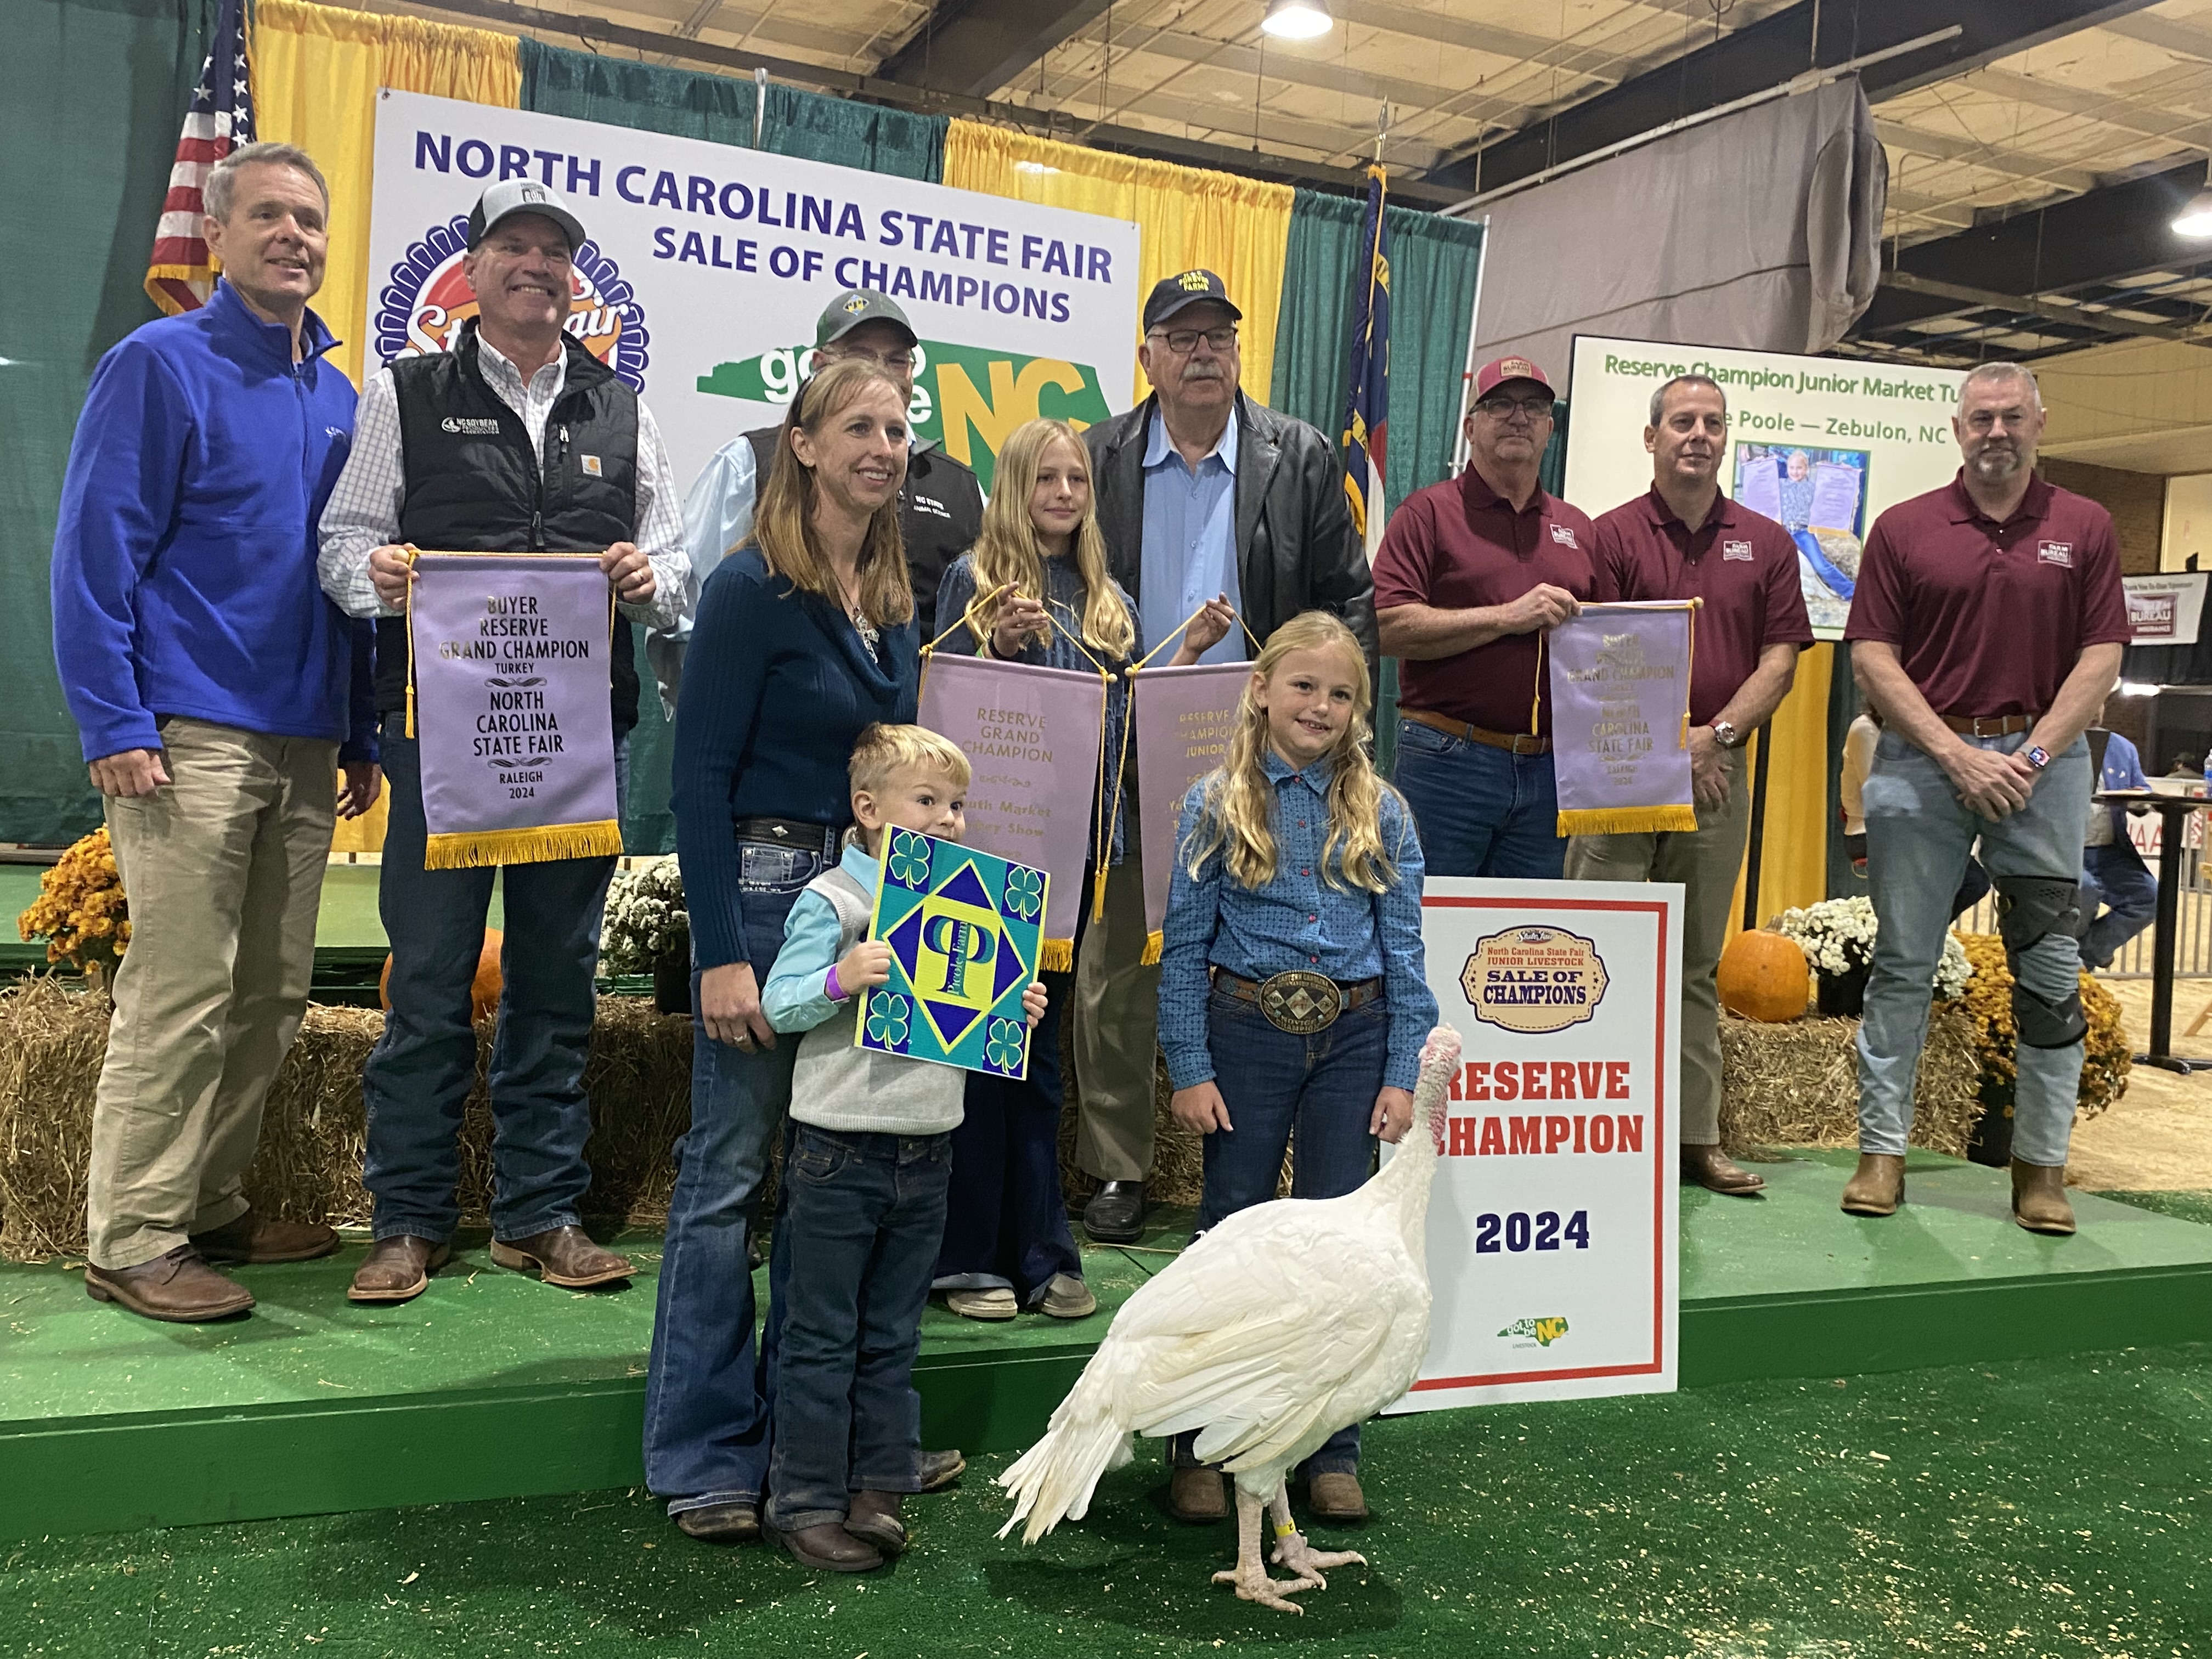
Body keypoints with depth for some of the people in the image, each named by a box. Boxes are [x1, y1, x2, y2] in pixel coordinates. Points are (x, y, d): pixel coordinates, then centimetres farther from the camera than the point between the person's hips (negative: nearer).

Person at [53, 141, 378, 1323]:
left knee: (272, 999, 10)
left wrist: (360, 738, 14)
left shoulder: (337, 398, 17)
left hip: (303, 748, 7)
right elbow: (94, 553, -8)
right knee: (182, 996, -6)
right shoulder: (159, 365, -3)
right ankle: (131, 1243, 5)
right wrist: (115, 727, -15)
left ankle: (208, 1204, 24)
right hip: (190, 737, -7)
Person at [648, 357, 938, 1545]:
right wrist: (721, 953, -18)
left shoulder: (893, 599, 12)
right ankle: (706, 1458, 13)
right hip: (768, 892, -7)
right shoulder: (753, 588, -9)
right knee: (730, 1169, 0)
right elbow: (700, 774, -13)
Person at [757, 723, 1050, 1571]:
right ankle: (804, 1502, 15)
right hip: (841, 1149, -6)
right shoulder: (830, 900, -9)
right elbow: (778, 1004, -13)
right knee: (821, 1336, 4)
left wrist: (1016, 1013, -2)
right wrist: (841, 979, -29)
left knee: (892, 1337, 14)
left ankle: (877, 1490, 24)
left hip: (928, 1148, 6)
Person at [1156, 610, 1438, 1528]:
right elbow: (1184, 945, -2)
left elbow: (1404, 950, 4)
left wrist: (1402, 1073, -1)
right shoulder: (1215, 804, -1)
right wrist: (1190, 1070, -6)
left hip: (1351, 1039, 2)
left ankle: (1333, 1451, 20)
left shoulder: (1380, 811, 3)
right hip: (1247, 1032, -1)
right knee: (1231, 1234, 8)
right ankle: (1199, 1444, 20)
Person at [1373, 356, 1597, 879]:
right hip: (1448, 762, -5)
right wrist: (1508, 617, -14)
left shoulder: (1577, 528, 17)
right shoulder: (1429, 512, 1)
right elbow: (1388, 627, -11)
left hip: (1548, 771, 5)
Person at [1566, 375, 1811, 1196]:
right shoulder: (1611, 536, 1)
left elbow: (1779, 660, 5)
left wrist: (1716, 734, -9)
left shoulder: (1765, 543, 11)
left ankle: (1696, 1134, 16)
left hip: (1719, 774, 3)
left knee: (1696, 962, 10)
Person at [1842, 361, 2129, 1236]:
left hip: (2043, 762, 1)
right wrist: (1957, 755, -10)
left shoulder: (2085, 528, 7)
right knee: (1902, 963, 2)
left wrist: (2031, 756, -10)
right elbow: (1872, 657, -2)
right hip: (1922, 761, -1)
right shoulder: (1904, 529, 4)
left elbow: (2101, 658, 2)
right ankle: (1882, 1149, 11)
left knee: (2049, 969, 3)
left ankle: (2042, 1163, 13)